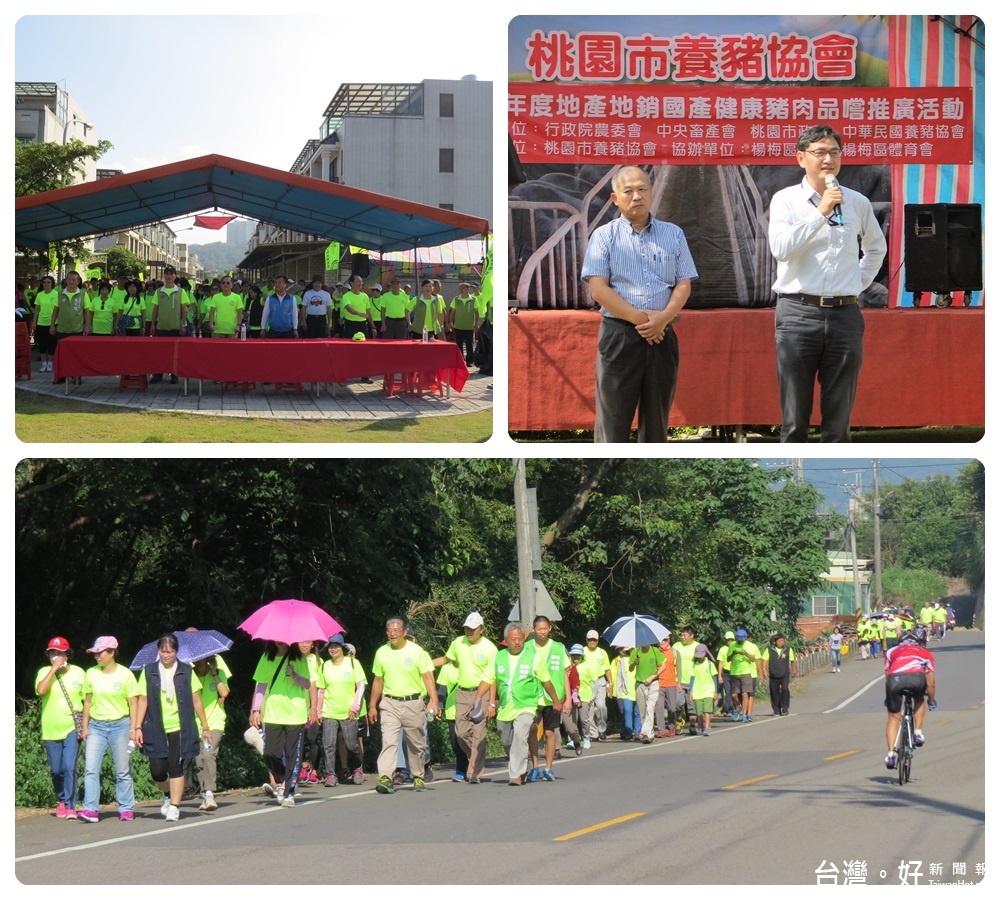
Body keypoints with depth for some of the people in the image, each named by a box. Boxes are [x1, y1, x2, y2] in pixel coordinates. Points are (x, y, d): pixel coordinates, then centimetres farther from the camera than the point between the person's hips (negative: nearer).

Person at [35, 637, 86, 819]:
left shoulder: (78, 672, 2)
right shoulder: (44, 672, 3)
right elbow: (41, 690, -17)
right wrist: (54, 668, -15)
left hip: (72, 728, -2)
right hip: (51, 729, 2)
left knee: (69, 767, -14)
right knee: (56, 770, 8)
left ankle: (70, 806, -8)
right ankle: (62, 800, 31)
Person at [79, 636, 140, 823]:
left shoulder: (125, 675, -4)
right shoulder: (91, 674, 4)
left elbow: (133, 703, -1)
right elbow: (88, 701, 11)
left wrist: (133, 729, -5)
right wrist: (85, 727, 9)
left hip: (119, 725, -2)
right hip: (96, 726, 2)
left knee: (122, 770, 3)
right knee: (90, 768, -10)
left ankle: (126, 809, 12)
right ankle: (91, 809, -13)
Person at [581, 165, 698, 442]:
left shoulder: (673, 235, 12)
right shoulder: (604, 236, 3)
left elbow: (684, 285, 5)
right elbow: (598, 289, -6)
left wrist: (662, 318, -13)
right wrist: (639, 318, -15)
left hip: (662, 336, 3)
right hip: (619, 334, -3)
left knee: (657, 415, 7)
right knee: (613, 417, -4)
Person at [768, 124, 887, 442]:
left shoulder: (858, 203, 11)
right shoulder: (786, 200, 2)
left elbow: (876, 248, 30)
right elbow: (781, 248, -16)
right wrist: (821, 211, -17)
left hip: (844, 316, 2)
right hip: (798, 313, -2)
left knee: (838, 420, 2)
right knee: (794, 419, 0)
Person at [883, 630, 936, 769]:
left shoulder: (891, 652, 36)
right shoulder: (925, 653, 34)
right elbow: (930, 683, 31)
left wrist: (888, 698, 50)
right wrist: (931, 700, 46)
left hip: (895, 679, 0)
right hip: (917, 677, 0)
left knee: (893, 717, 15)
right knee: (919, 700, 34)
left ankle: (891, 754, 6)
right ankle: (918, 733, 22)